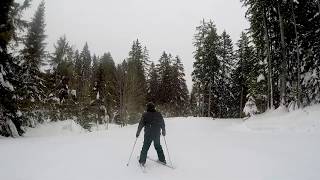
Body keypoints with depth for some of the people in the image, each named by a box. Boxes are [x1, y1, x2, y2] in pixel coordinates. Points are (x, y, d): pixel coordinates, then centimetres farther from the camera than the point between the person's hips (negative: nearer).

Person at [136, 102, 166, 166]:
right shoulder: (159, 114, 2)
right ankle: (162, 159, 25)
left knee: (145, 147, 8)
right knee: (158, 146, 20)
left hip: (148, 134, -3)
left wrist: (138, 132, 4)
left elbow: (141, 124, -6)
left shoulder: (145, 115, -8)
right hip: (157, 134, 3)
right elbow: (163, 124, 10)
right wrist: (163, 131, 24)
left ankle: (142, 161, 10)